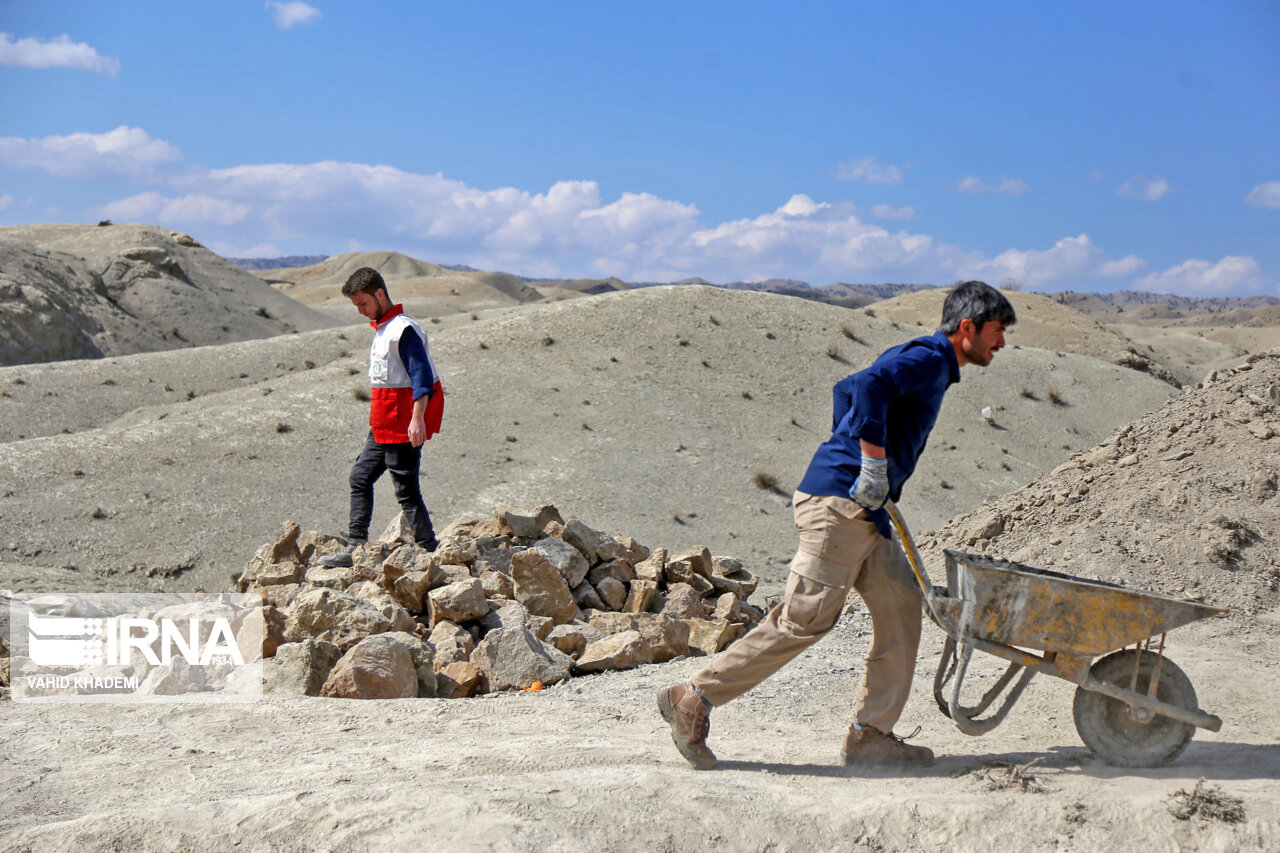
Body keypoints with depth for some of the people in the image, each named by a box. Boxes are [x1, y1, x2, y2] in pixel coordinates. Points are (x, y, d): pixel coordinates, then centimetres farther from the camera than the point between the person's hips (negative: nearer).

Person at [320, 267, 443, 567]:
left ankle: (430, 551, 1)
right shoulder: (381, 329, 15)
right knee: (360, 477, 11)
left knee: (405, 488, -6)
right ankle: (355, 548, 16)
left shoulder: (404, 329, -16)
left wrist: (417, 419, -29)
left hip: (404, 422, -10)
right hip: (383, 424, 10)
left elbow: (422, 376, -22)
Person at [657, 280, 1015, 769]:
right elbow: (869, 386, -28)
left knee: (900, 607, 7)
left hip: (862, 509, 10)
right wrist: (875, 465, -24)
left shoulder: (924, 361, 23)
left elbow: (846, 389, 34)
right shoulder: (929, 358, -8)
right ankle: (693, 700, -5)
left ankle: (871, 734, 8)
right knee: (806, 617, -10)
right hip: (838, 502, -10)